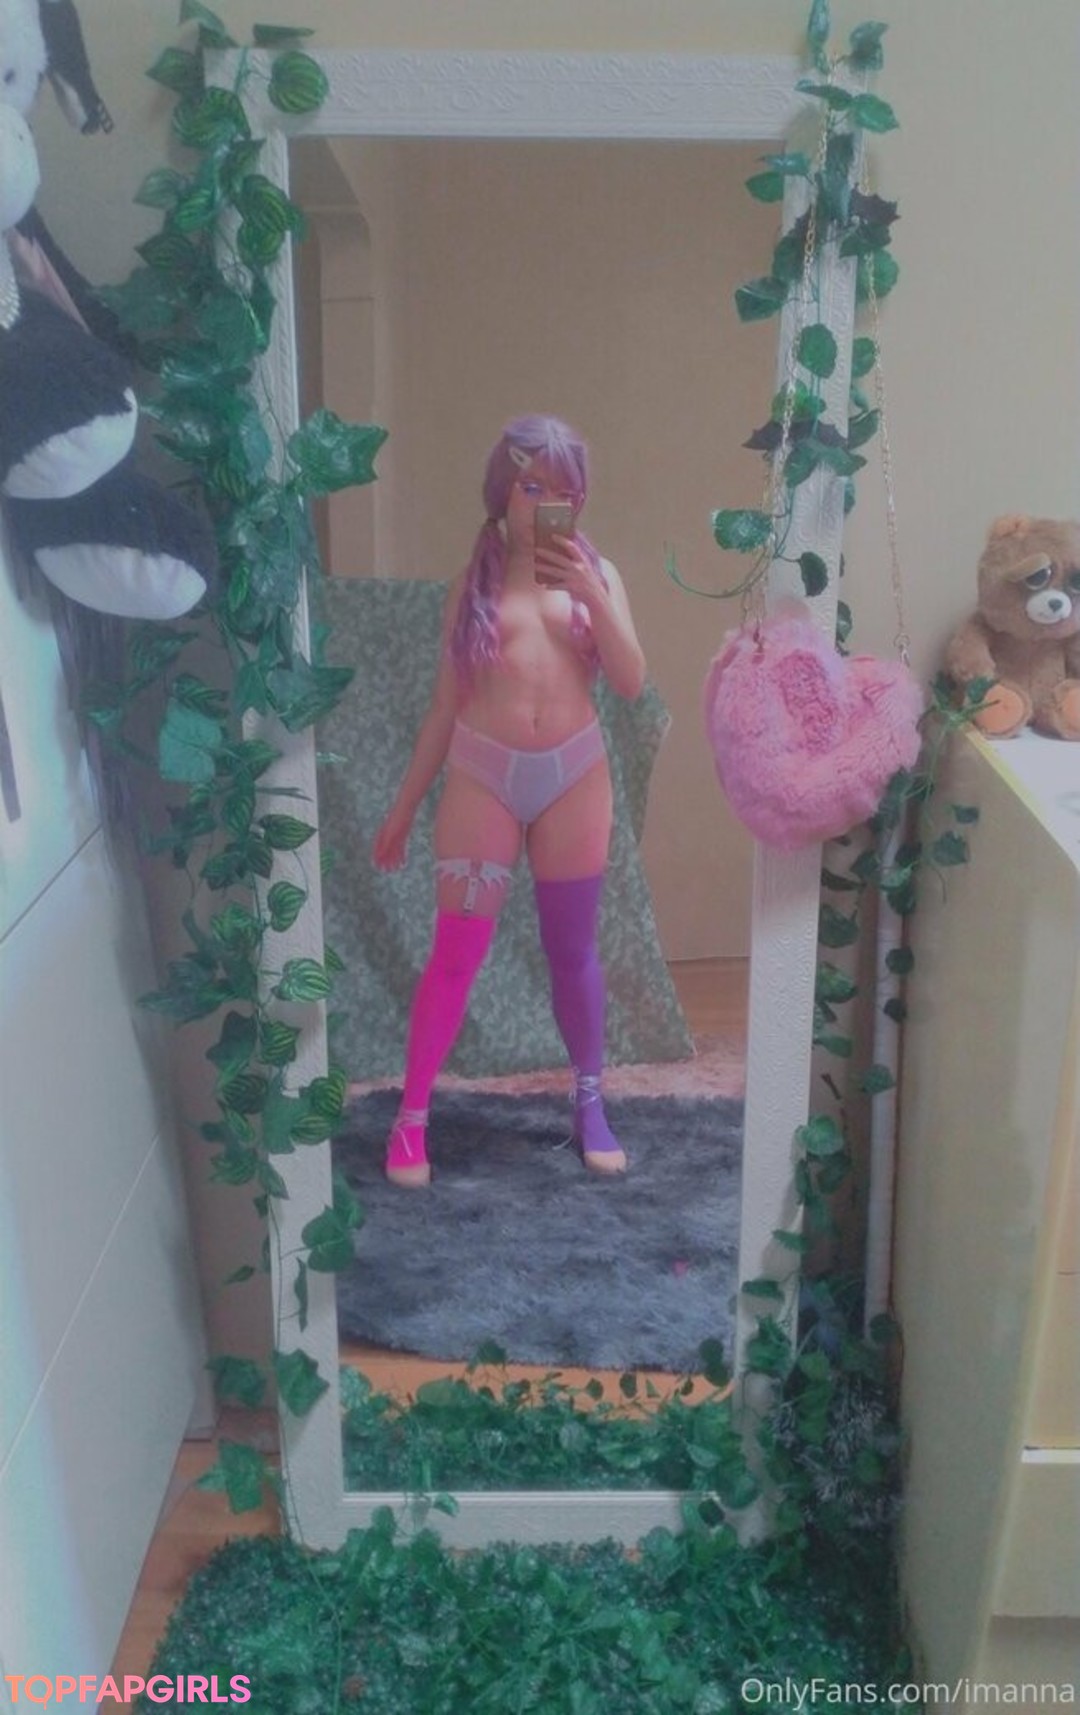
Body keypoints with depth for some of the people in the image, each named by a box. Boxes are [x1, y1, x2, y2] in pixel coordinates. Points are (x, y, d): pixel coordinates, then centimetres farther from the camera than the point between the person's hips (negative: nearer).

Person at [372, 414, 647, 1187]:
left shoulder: (595, 572, 5)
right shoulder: (474, 583, 4)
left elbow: (632, 683, -5)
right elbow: (447, 702, 7)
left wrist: (591, 595, -16)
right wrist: (405, 805, 7)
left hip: (572, 776, 1)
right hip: (482, 776, -1)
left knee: (573, 950, 10)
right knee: (456, 954, 0)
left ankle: (590, 1102, 27)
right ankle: (412, 1117, 13)